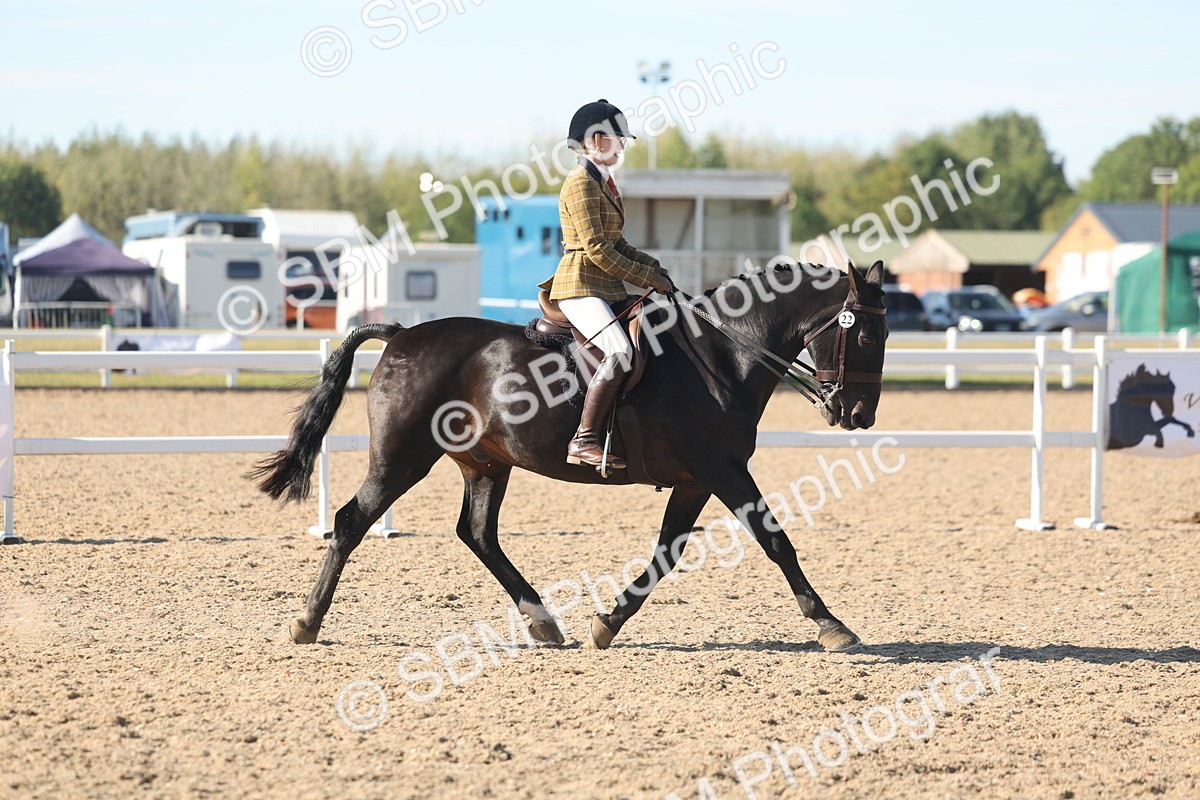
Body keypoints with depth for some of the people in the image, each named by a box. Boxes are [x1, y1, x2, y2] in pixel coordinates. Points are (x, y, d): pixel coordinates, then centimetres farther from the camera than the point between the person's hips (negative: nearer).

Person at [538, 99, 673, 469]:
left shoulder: (603, 181, 18)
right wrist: (647, 278, -14)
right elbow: (597, 249, -18)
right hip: (580, 286, -11)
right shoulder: (581, 182, -13)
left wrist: (650, 265, 7)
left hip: (606, 287, 11)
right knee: (620, 350, -28)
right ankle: (583, 441, -29)